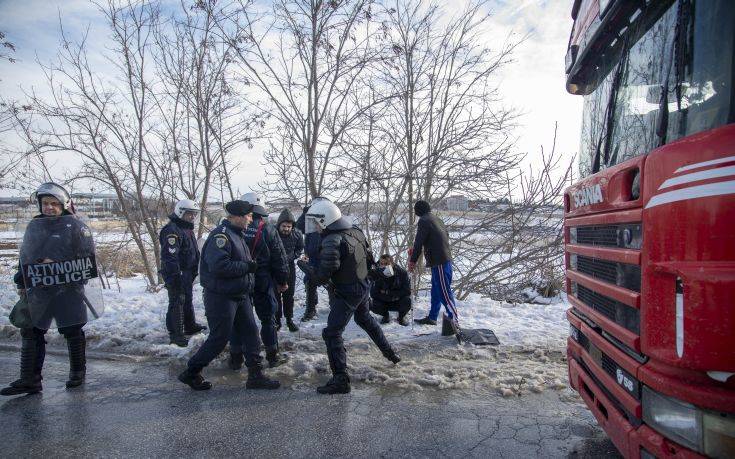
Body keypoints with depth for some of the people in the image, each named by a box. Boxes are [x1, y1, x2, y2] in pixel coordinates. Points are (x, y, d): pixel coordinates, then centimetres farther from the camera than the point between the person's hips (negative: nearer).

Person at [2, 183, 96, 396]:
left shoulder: (74, 225, -4)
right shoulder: (33, 226, 12)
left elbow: (88, 254, -8)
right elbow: (24, 256, 20)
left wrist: (57, 263, -16)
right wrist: (21, 284, 17)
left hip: (68, 289, -5)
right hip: (37, 290, 5)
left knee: (73, 331, 5)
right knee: (31, 332, 5)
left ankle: (78, 372, 21)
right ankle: (30, 380, 12)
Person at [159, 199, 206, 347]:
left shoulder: (187, 229, 15)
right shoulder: (172, 230, -20)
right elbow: (170, 256, -27)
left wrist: (193, 272, 25)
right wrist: (174, 276, -29)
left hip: (188, 273, 10)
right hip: (177, 274, -10)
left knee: (188, 300, 21)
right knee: (177, 303, -4)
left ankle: (190, 326, 35)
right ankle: (176, 334, 4)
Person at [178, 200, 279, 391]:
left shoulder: (237, 234, 12)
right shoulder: (221, 235, -20)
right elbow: (219, 266, -31)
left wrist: (250, 265, 5)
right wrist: (246, 266, -22)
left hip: (240, 296, 10)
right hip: (221, 297, -10)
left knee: (251, 333, 9)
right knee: (219, 339, 0)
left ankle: (255, 375, 18)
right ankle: (190, 373, 19)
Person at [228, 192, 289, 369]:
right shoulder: (268, 228, -9)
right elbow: (279, 257, -5)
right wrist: (283, 281, 5)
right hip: (263, 281, -1)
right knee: (268, 318, 11)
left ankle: (236, 358, 16)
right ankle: (272, 356, 18)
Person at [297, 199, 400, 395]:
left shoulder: (332, 242, -26)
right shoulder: (356, 231, -1)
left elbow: (320, 277, -25)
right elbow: (369, 260, 10)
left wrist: (303, 264, -9)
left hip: (346, 294, -9)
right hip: (363, 288, 9)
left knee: (332, 334, -2)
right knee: (365, 319, 32)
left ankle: (340, 380, -2)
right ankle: (390, 353, 46)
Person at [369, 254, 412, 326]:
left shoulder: (402, 272, -18)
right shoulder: (376, 274, -16)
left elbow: (407, 291, -19)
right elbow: (373, 294, -17)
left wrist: (388, 293, -23)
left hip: (398, 302, -1)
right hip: (384, 302, 1)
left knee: (407, 300, -32)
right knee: (372, 306, -28)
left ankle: (402, 316, 3)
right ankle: (385, 315, 8)